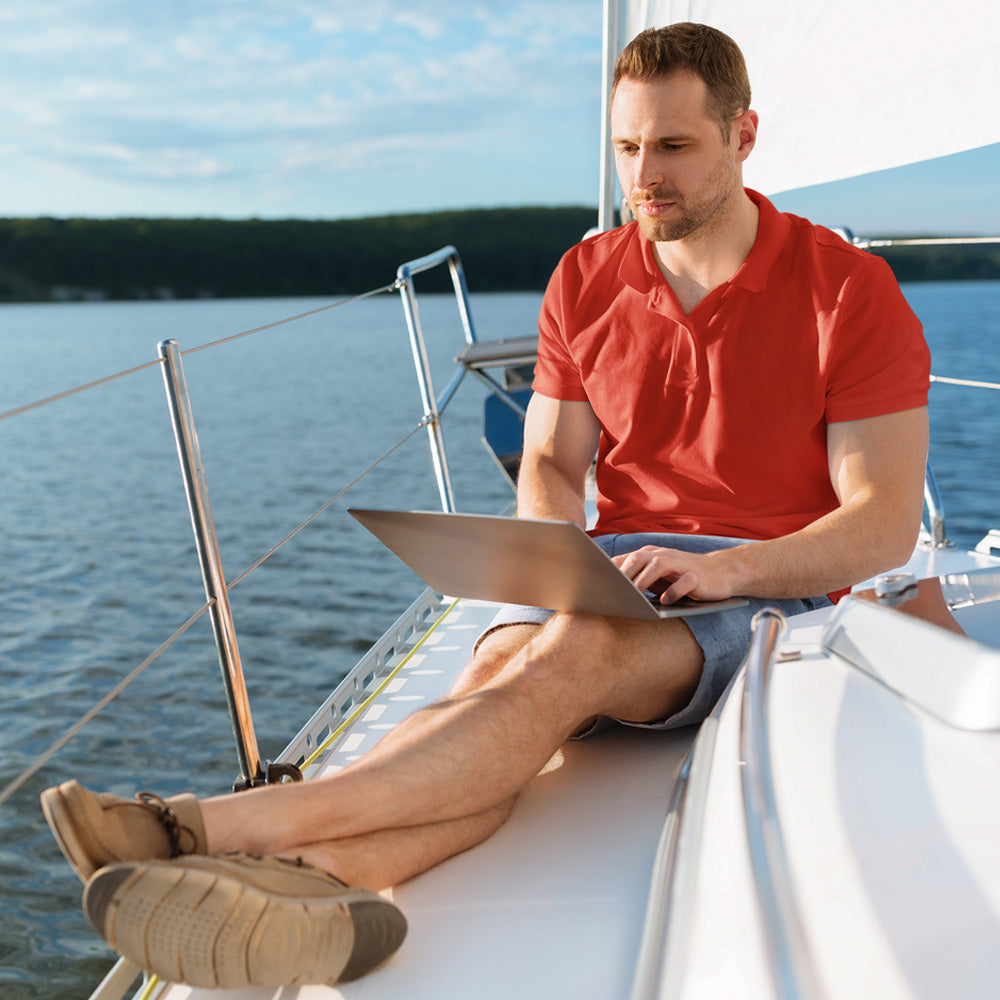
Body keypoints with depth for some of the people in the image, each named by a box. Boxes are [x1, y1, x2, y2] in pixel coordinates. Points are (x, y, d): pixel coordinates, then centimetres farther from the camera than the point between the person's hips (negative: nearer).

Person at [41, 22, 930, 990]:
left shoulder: (851, 291, -3)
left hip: (770, 585, -4)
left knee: (572, 654, -35)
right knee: (498, 671, -31)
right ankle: (319, 880, -59)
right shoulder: (584, 281, 10)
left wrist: (723, 568, -23)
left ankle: (230, 824, -48)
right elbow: (550, 464, 13)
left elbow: (885, 525, -7)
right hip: (613, 571, 4)